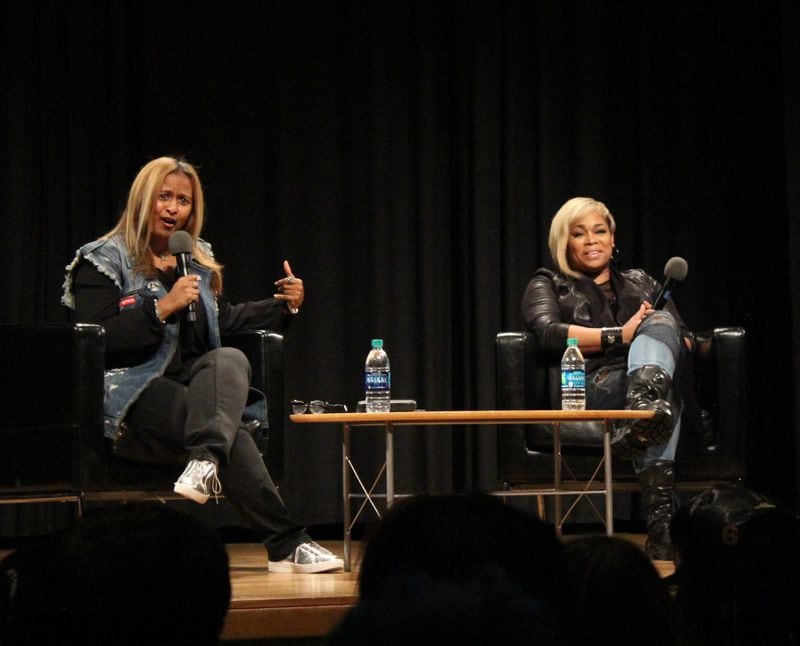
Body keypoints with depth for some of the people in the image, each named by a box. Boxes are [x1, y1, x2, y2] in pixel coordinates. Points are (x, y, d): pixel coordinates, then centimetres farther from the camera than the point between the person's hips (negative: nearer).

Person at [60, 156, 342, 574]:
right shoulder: (102, 262, 0)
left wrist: (283, 306, 15)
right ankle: (287, 544, -34)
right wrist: (163, 308, -18)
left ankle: (205, 461, -55)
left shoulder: (199, 260, 21)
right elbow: (96, 340, -12)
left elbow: (223, 320, 29)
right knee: (230, 433, -31)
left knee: (231, 359, -32)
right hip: (132, 389, -6)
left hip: (193, 381, 6)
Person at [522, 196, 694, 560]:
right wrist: (620, 336, -10)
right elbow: (548, 333, -2)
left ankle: (643, 406, -64)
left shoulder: (642, 282, 34)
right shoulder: (548, 285, 22)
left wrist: (657, 335, -6)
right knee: (661, 391, -38)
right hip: (593, 388, -3)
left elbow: (685, 339, 21)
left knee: (659, 322, -32)